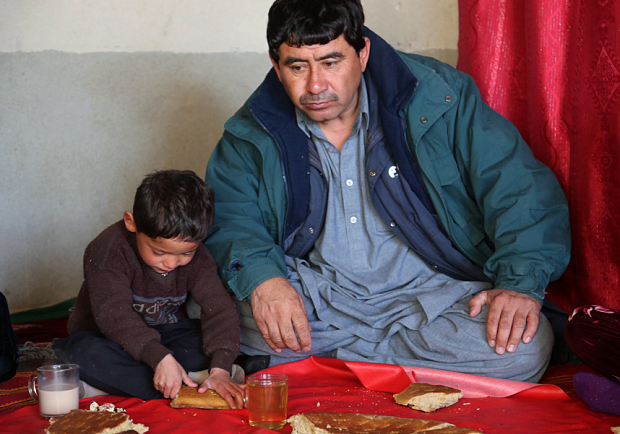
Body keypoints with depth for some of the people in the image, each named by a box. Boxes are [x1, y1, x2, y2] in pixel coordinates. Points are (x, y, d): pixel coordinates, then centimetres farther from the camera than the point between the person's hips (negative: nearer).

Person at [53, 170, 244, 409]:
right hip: (104, 337, -3)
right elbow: (113, 313, -33)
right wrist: (160, 358, -44)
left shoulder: (197, 257, -11)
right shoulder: (107, 250, -24)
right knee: (89, 355, -37)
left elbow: (219, 309, -19)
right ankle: (193, 381, -33)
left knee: (208, 341, -25)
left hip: (165, 336, 4)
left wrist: (220, 368, -35)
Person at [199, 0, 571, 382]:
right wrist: (260, 277, -22)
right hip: (317, 294, 0)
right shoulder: (254, 134, 2)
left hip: (430, 291, 0)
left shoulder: (434, 97, -6)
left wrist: (521, 282, -23)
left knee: (523, 348, -30)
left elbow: (521, 188, -8)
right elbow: (228, 217, 1)